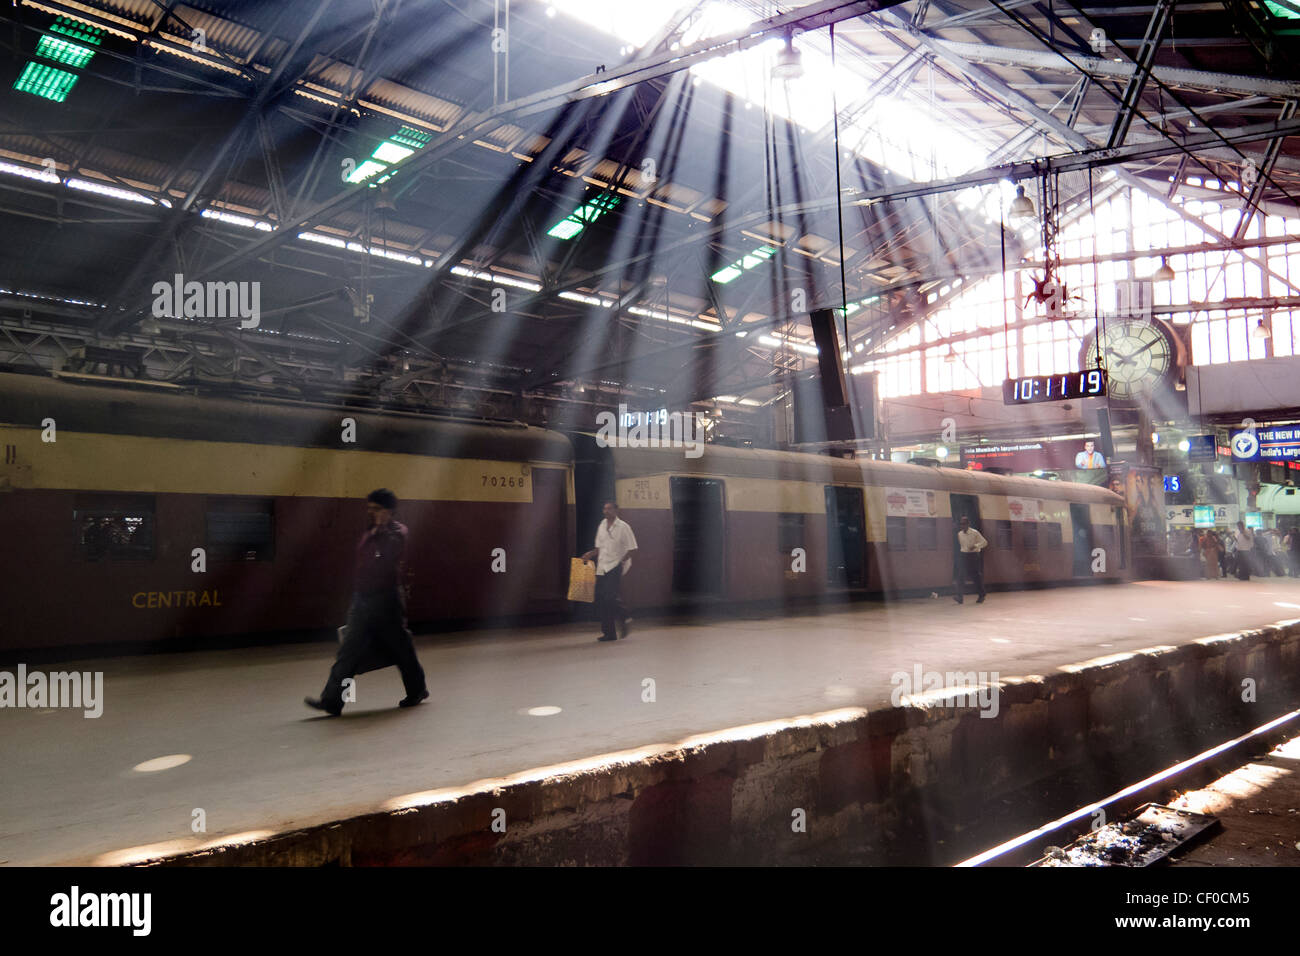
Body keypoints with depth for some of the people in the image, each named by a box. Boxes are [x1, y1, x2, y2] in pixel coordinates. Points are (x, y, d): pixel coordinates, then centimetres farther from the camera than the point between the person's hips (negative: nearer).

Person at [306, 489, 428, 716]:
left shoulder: (398, 531, -6)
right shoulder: (367, 535, 16)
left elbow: (394, 553, -26)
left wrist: (382, 527, -20)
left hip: (385, 600, -6)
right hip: (362, 600, 6)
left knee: (400, 647, 6)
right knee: (349, 650, -1)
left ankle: (417, 690, 25)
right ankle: (331, 700, -3)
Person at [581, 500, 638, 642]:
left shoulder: (623, 527, -3)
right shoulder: (601, 526, 14)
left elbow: (632, 549, -4)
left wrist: (622, 561, -15)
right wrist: (590, 555, 5)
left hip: (616, 567, -6)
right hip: (602, 567, 6)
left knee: (609, 597, -20)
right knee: (600, 599, 1)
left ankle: (622, 617, 7)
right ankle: (609, 633, 8)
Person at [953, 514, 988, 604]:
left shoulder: (975, 533, -8)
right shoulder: (959, 534, 6)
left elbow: (984, 542, -6)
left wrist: (976, 546, -21)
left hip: (973, 555, -3)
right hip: (963, 555, 3)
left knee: (976, 576, 3)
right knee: (960, 576, -13)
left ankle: (981, 596, 22)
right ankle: (960, 597, -20)